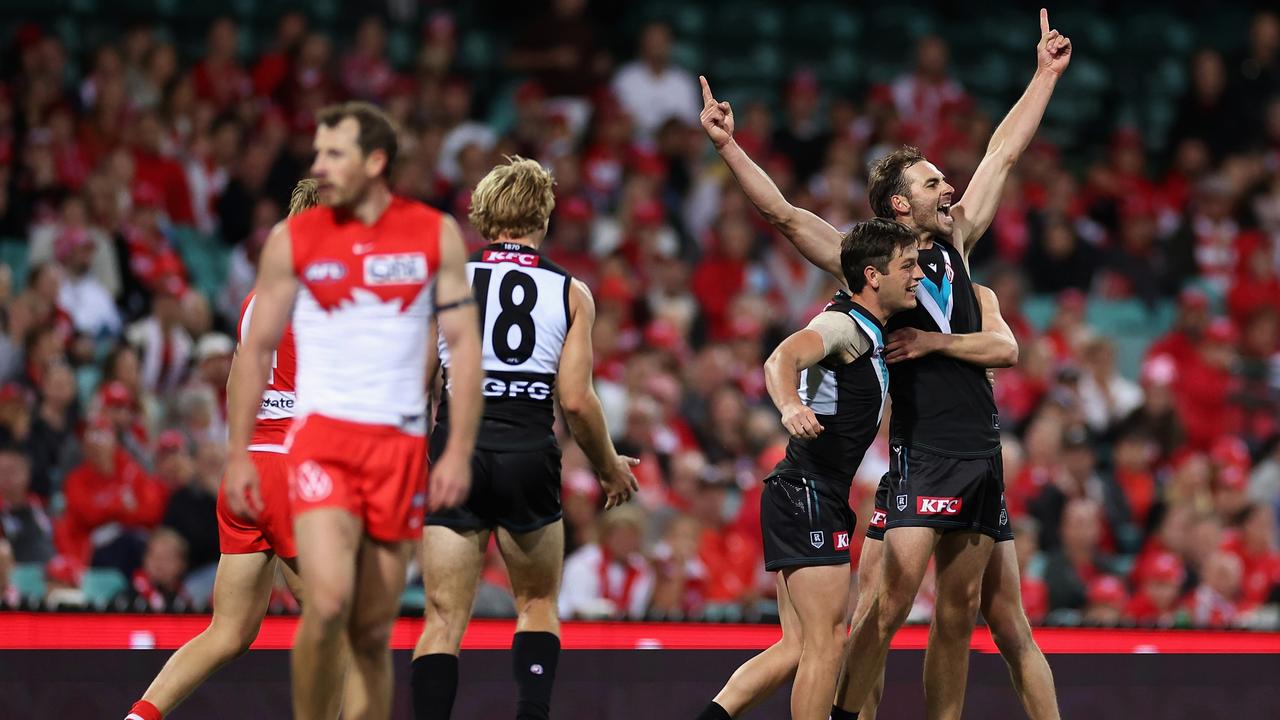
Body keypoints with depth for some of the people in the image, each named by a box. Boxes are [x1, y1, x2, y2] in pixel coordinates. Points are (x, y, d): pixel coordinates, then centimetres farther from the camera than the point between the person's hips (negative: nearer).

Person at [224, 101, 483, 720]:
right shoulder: (292, 240, 3)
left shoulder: (436, 236, 5)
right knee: (327, 601, -21)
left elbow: (464, 344, 5)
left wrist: (459, 451, -4)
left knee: (374, 632, 5)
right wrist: (238, 454, 1)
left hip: (401, 445, 2)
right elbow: (257, 347, 7)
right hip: (322, 436, -2)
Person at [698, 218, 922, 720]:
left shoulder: (867, 331, 17)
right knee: (826, 641, -10)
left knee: (798, 646, 9)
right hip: (808, 495, -10)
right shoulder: (844, 325, -12)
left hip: (801, 496, 10)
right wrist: (791, 406, -53)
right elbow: (782, 359, -34)